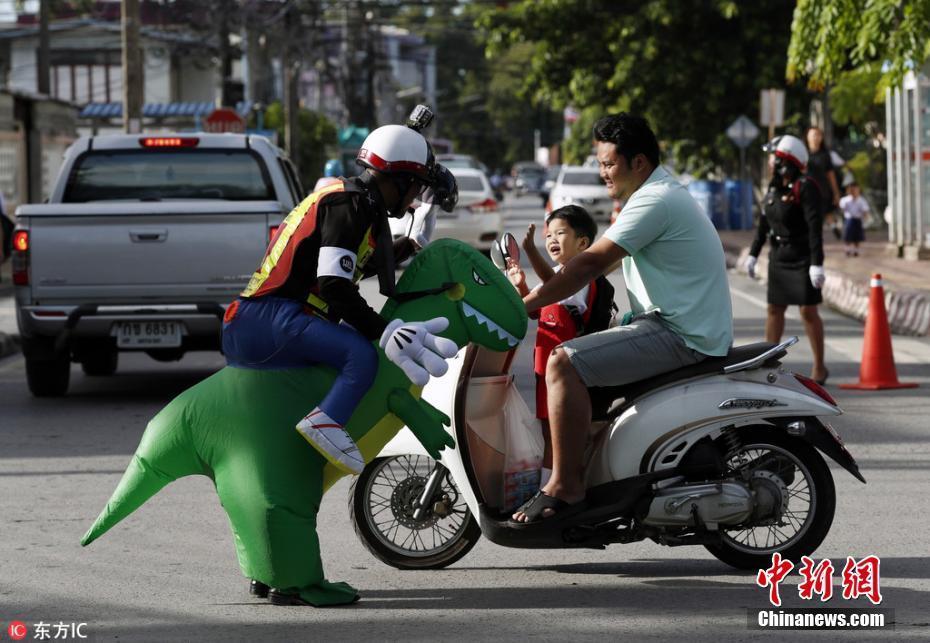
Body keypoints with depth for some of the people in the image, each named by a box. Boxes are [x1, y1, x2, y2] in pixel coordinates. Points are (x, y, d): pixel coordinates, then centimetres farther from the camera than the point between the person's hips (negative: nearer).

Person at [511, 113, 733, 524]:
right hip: (682, 329, 11)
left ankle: (566, 488, -20)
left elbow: (592, 264, -20)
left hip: (678, 336, -11)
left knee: (564, 363, -21)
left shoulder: (654, 201, -15)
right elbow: (603, 264, 23)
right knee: (582, 356, 23)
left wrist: (524, 305, -16)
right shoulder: (662, 194, 19)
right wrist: (536, 294, 14)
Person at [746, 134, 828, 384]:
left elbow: (815, 227, -21)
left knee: (808, 311, -5)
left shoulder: (805, 188, -16)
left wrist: (817, 264, -25)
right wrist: (753, 254, 15)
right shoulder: (775, 187, 8)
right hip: (779, 258, 7)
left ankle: (819, 367, 5)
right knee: (774, 309, 9)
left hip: (803, 258, -7)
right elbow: (764, 223, 16)